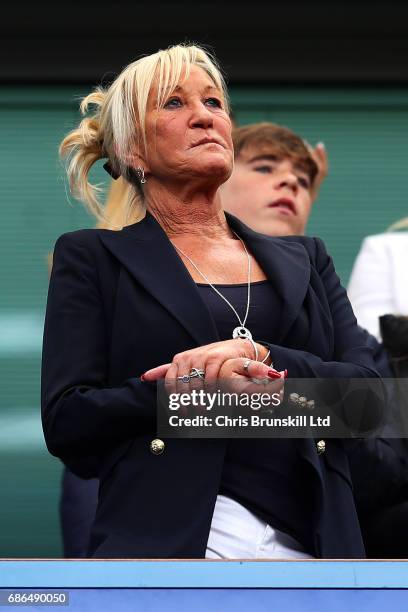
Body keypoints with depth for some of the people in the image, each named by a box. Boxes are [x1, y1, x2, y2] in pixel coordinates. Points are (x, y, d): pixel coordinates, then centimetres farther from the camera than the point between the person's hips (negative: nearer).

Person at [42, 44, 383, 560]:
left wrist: (261, 358, -11)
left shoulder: (304, 260, 20)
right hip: (163, 543, -3)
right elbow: (64, 421, -1)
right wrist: (195, 386, -14)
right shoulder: (93, 259, 10)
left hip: (307, 540, 4)